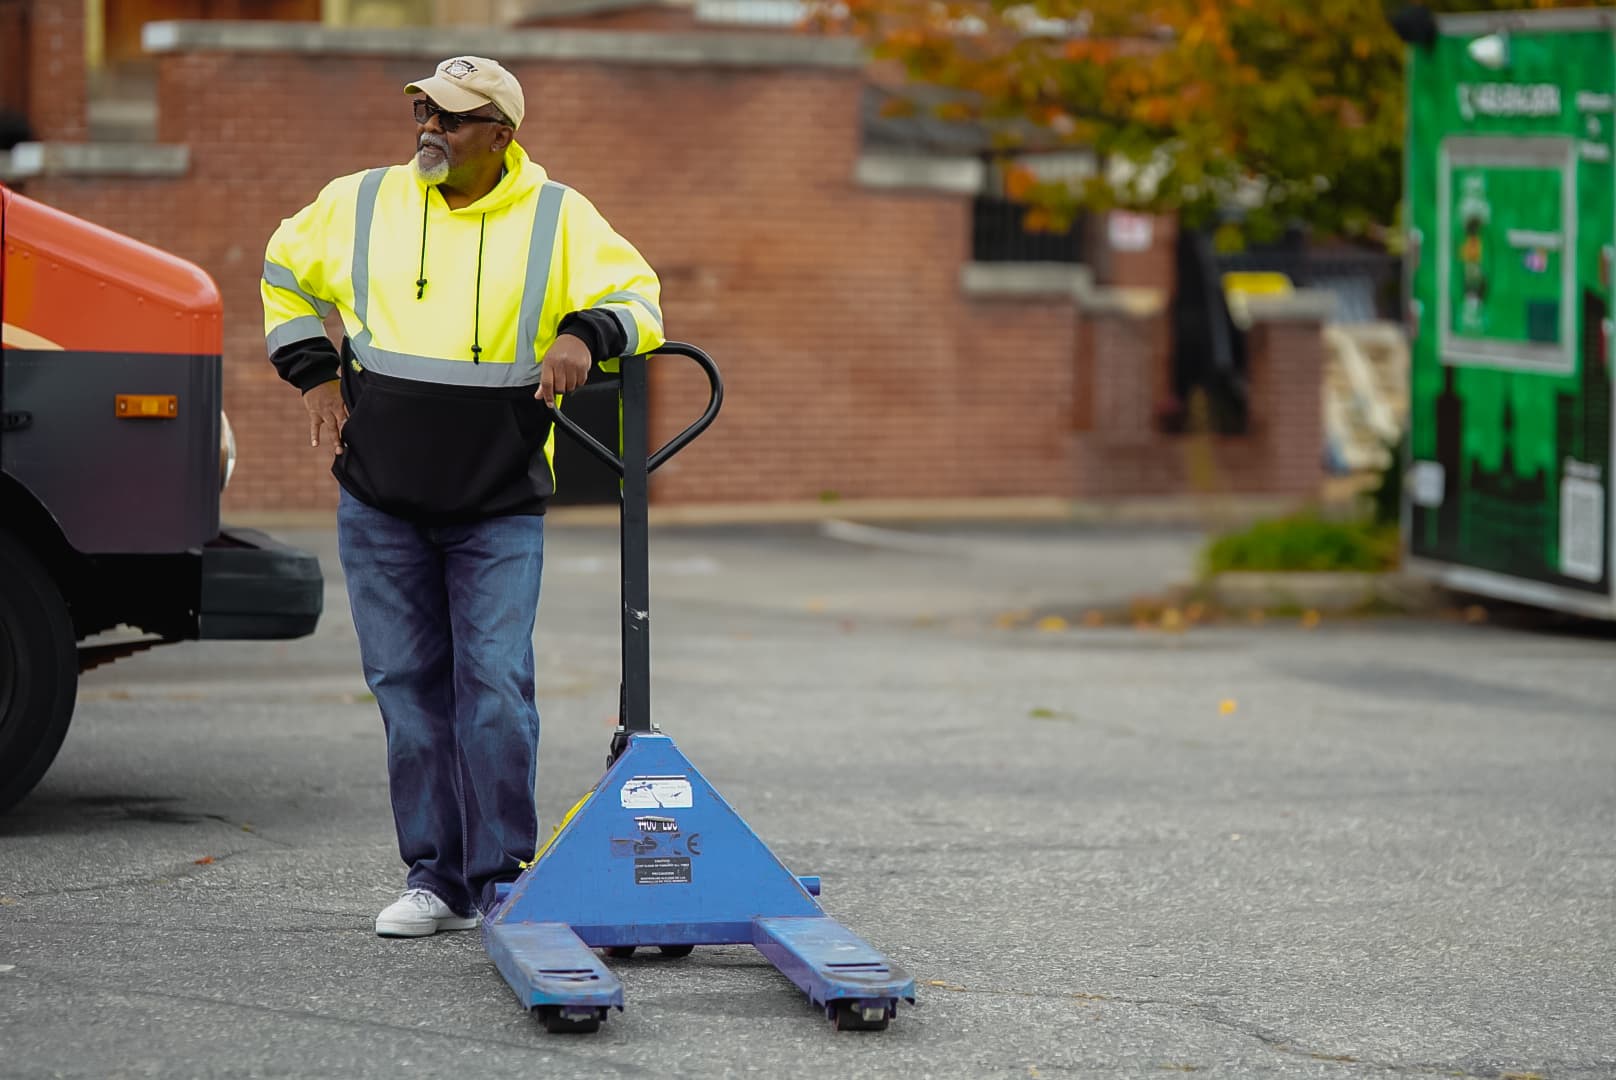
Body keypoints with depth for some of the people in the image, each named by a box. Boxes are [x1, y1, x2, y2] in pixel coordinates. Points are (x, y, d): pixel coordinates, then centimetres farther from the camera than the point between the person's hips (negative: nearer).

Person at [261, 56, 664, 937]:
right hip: (380, 501, 2)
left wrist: (584, 334, -21)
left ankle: (500, 880, 1)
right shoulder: (359, 204, 3)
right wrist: (315, 376, 9)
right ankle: (434, 878, 13)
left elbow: (637, 298, 0)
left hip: (500, 508, -2)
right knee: (408, 687, 5)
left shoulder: (558, 218, -2)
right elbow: (286, 276, 20)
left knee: (495, 686, -7)